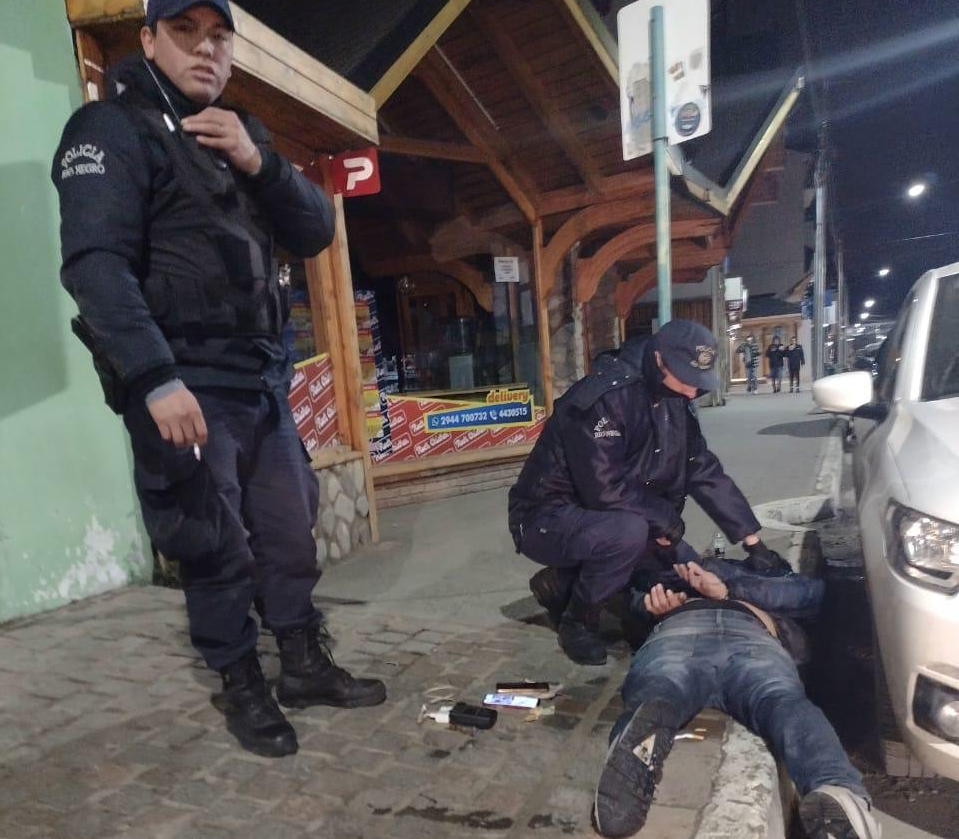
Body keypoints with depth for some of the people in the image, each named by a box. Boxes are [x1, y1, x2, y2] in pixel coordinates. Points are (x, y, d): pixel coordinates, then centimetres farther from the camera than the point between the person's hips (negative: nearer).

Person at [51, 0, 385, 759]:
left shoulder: (240, 134, 19)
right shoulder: (112, 130, -4)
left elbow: (316, 233, 9)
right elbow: (96, 265, -17)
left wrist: (258, 163, -7)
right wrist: (156, 381, -26)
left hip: (261, 374, 7)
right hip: (182, 381, -7)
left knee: (289, 529, 11)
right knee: (215, 546, 1)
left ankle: (306, 667, 28)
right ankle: (243, 690, 21)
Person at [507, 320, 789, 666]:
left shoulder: (674, 401, -1)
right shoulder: (603, 398, -28)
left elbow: (706, 473, 1)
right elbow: (605, 489, -30)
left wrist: (754, 543, 0)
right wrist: (667, 517, -15)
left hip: (609, 521, 8)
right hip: (548, 519, -8)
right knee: (628, 531, -35)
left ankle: (566, 581, 10)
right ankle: (576, 621, -7)